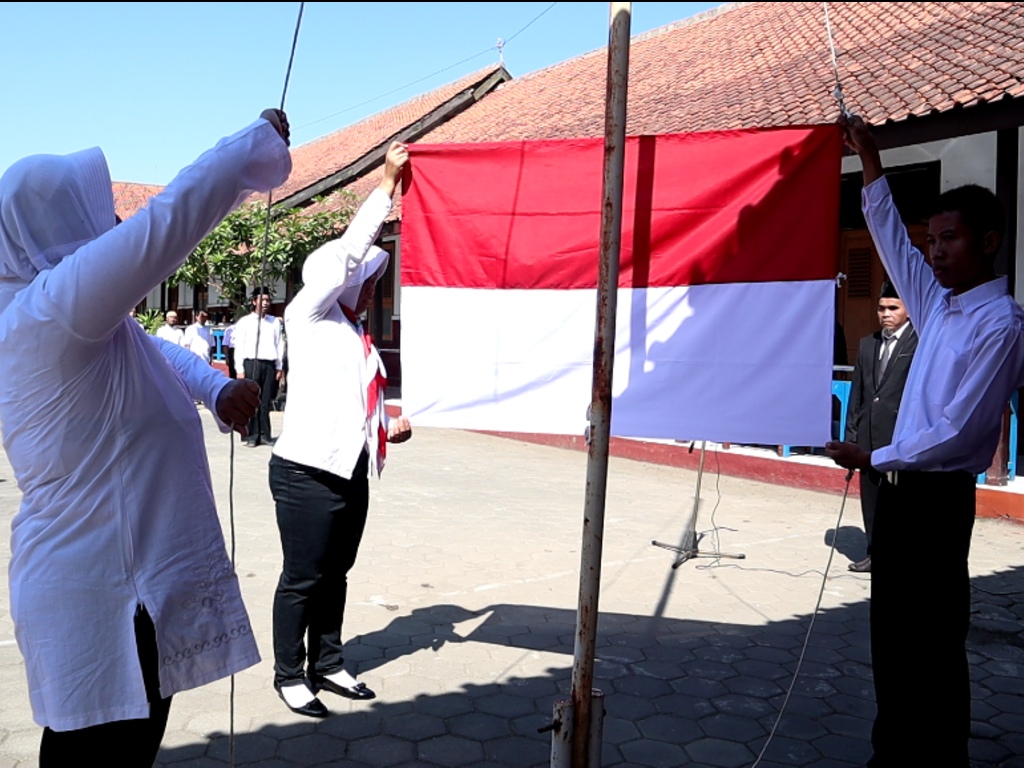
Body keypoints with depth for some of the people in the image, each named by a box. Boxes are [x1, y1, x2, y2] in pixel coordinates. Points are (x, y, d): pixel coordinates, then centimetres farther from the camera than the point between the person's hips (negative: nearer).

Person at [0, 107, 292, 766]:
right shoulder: (57, 302, -18)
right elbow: (173, 215, -22)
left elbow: (153, 350, 27)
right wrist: (264, 140, -9)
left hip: (102, 581, 10)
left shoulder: (57, 314, 13)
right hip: (102, 593, -10)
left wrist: (216, 389, 7)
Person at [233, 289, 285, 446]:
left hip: (269, 364, 2)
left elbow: (280, 345, 12)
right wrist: (240, 369, -4)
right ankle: (252, 436, 1)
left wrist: (279, 367, 7)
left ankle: (264, 435, 9)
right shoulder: (245, 322, 5)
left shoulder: (275, 322, 12)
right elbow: (239, 347, 3)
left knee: (266, 402, 4)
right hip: (251, 363, -2)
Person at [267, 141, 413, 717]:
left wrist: (388, 425, 3)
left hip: (351, 471, 8)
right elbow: (348, 252, -16)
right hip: (308, 472, -7)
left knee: (335, 574, 16)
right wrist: (388, 184, -14)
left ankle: (327, 663, 29)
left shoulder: (353, 332, 15)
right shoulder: (309, 315, -6)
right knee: (303, 579, 3)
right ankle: (289, 675, 17)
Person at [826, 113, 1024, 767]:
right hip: (900, 489, 9)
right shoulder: (939, 305, 9)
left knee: (934, 641, 0)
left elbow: (958, 431, -19)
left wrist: (873, 458, -11)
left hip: (938, 498, -8)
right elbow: (893, 242, 21)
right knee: (892, 635, 16)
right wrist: (870, 160, 21)